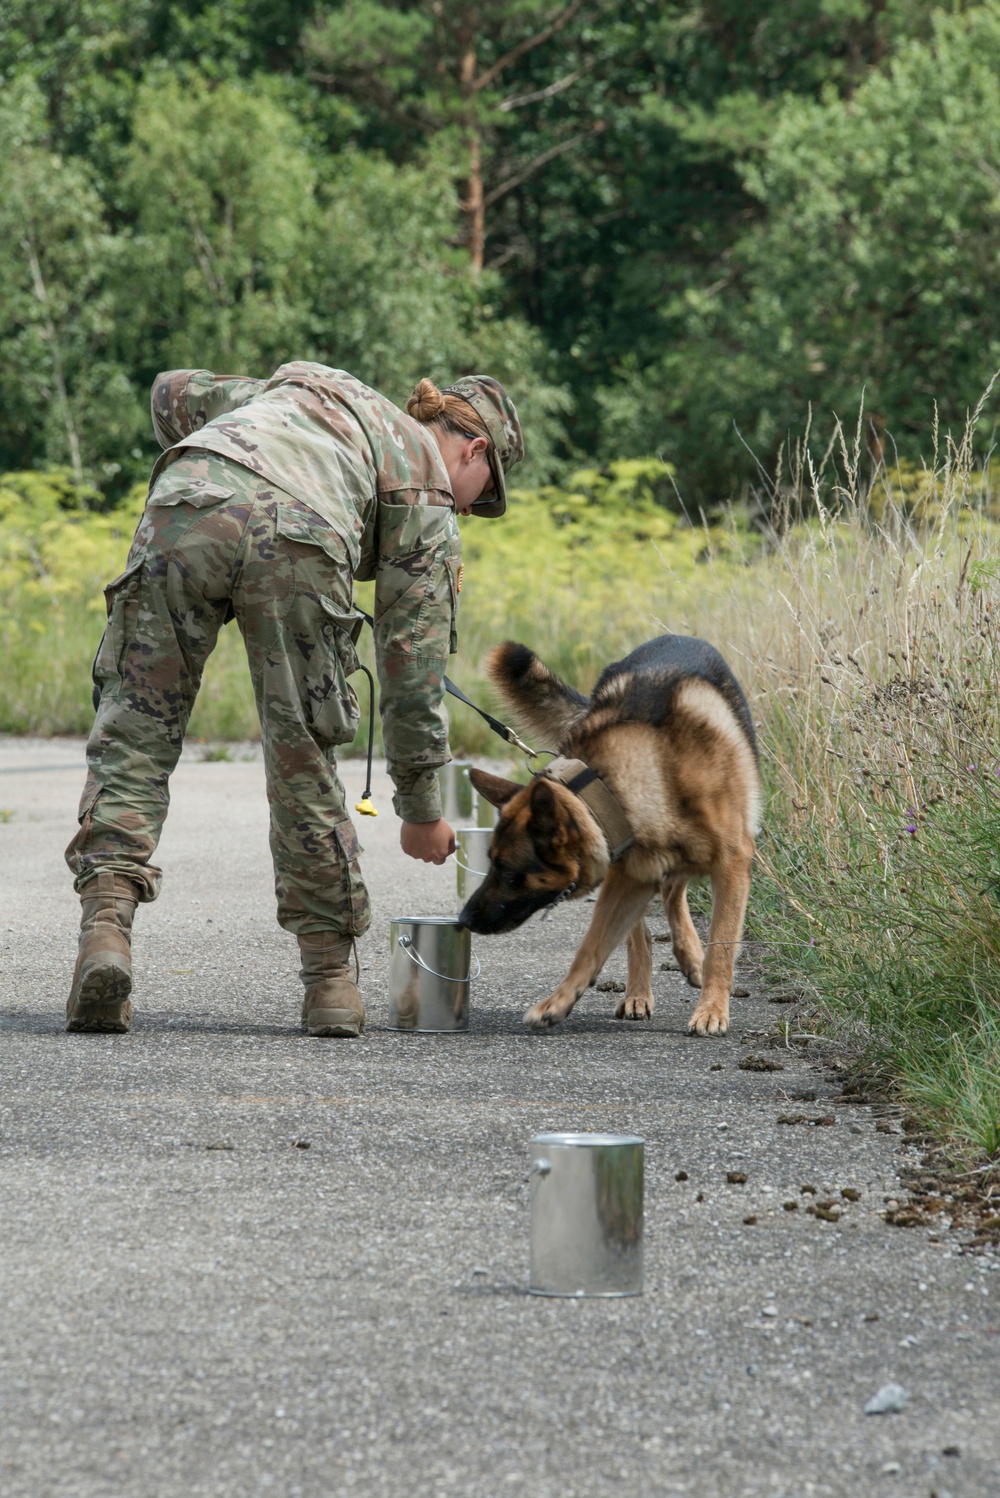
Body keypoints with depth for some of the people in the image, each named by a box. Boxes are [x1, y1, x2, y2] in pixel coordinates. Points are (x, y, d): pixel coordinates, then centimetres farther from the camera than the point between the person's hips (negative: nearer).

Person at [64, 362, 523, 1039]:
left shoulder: (307, 387, 43)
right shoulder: (430, 498, 28)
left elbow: (175, 391, 43)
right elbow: (413, 659, 23)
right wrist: (421, 806, 28)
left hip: (186, 502, 2)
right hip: (301, 540, -2)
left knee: (136, 730, 6)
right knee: (303, 759, 11)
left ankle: (106, 920, -12)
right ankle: (330, 975, 18)